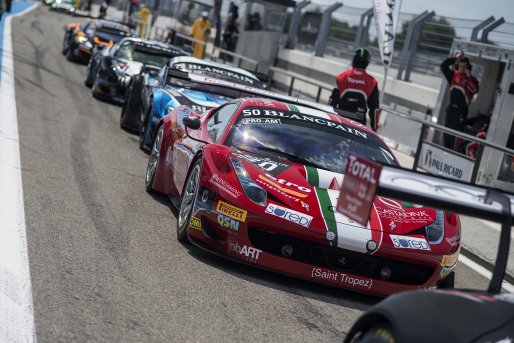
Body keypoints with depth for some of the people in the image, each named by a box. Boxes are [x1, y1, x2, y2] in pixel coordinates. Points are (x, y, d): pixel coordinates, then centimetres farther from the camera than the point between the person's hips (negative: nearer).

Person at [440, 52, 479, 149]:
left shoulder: (471, 79, -8)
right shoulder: (454, 75, 6)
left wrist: (469, 77, -25)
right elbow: (443, 66, 2)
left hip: (461, 110, -6)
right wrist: (454, 58, -6)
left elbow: (474, 90, -25)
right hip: (451, 108, 6)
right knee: (447, 132, 13)